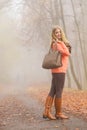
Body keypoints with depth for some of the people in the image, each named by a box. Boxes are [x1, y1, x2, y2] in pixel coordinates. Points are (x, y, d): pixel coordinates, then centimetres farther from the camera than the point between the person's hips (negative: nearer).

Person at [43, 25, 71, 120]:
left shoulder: (58, 43, 19)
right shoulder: (56, 43, -9)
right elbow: (67, 53, -19)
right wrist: (61, 42, -13)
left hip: (57, 70, 9)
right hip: (59, 70, -9)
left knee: (53, 91, 6)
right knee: (59, 92, -3)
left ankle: (46, 112, 6)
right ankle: (58, 113, 5)